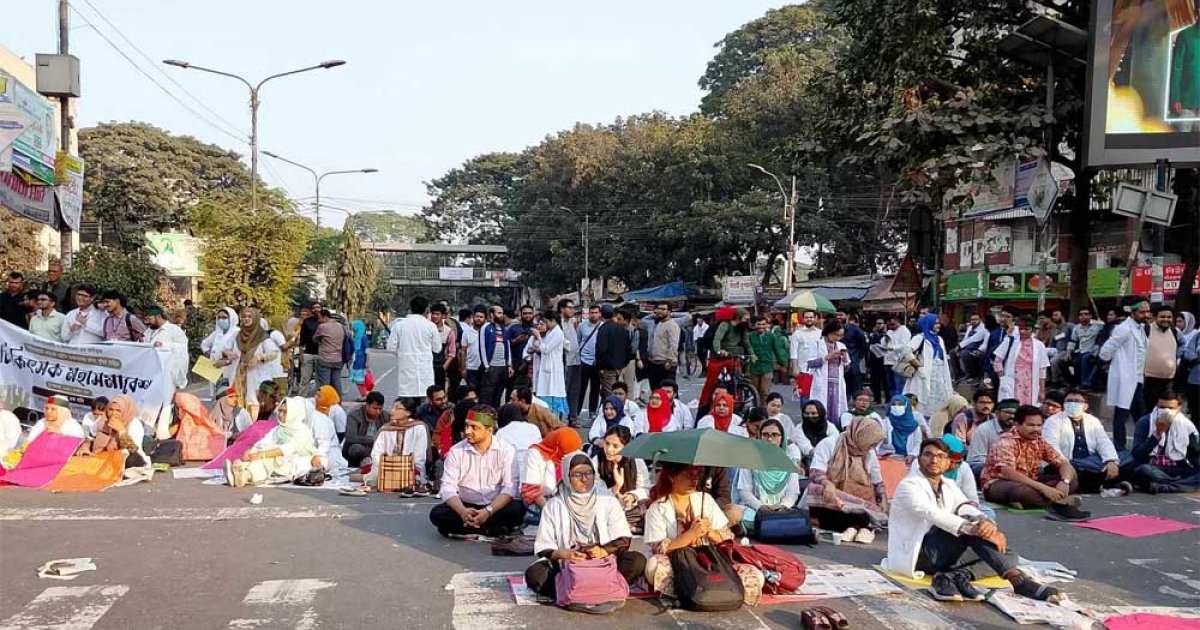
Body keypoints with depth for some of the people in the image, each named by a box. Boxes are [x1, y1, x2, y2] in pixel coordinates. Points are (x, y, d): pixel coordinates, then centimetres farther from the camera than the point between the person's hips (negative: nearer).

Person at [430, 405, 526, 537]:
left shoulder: (506, 450, -7)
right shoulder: (456, 451, -3)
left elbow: (510, 488, -13)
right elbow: (448, 488, -9)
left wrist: (488, 511, -29)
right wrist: (463, 511, -29)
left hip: (496, 507, -1)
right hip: (465, 507, 1)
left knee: (517, 509, -31)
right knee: (437, 514, -25)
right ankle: (492, 528, -20)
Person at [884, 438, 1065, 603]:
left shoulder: (949, 487, 15)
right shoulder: (909, 486, -8)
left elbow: (969, 510, -4)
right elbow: (932, 514, -27)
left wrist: (988, 523, -29)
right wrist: (970, 527, -41)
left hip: (941, 553, 8)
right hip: (914, 554, -8)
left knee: (1008, 555, -4)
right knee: (971, 523, -26)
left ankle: (952, 576, -25)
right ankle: (1018, 581, -37)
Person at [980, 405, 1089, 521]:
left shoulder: (1040, 442, 2)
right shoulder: (1006, 441, -19)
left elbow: (1064, 464, 0)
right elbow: (1008, 473, -32)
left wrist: (1065, 482, -24)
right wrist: (1043, 488, -38)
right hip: (998, 485, -7)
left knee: (1072, 479, -4)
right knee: (1021, 489, -41)